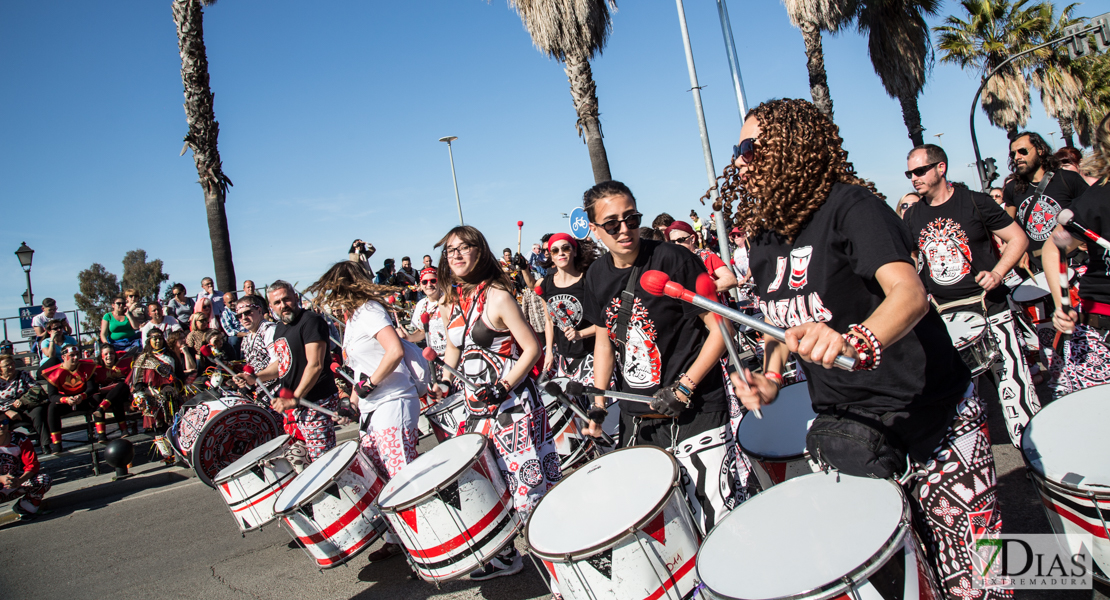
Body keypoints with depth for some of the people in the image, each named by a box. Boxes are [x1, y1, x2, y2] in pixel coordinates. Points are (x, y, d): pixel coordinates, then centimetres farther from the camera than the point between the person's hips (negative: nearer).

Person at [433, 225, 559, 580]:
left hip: (512, 403, -7)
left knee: (526, 480, -2)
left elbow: (531, 348, -13)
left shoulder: (497, 296, -12)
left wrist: (503, 387, -21)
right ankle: (505, 555, 28)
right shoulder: (451, 302, 9)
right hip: (477, 407, 7)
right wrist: (442, 384, 5)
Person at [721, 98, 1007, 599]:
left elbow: (909, 294, -31)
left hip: (929, 414, -6)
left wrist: (855, 342, -51)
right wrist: (770, 375, 0)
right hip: (844, 423, 6)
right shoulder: (764, 240, 7)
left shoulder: (850, 206, -15)